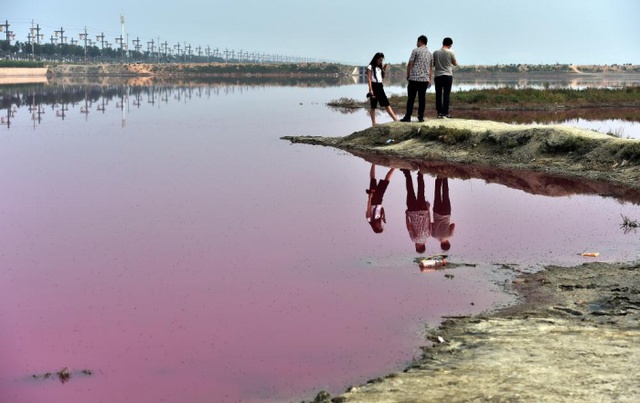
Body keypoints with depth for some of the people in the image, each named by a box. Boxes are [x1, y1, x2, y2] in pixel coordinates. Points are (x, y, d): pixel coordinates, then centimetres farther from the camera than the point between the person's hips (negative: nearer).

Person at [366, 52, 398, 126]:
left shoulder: (380, 67, 17)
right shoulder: (370, 67, -3)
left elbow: (382, 77, 17)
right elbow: (369, 79, -9)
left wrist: (384, 69, 7)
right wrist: (371, 90, -17)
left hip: (380, 86, 6)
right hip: (374, 86, -6)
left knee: (387, 104, 0)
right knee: (373, 106, -1)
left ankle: (395, 119, -6)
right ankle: (373, 123, 2)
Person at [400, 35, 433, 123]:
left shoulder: (416, 51, -3)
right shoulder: (430, 54, 14)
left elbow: (410, 64, -6)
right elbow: (431, 69, 14)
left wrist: (408, 75, 5)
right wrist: (430, 80, 17)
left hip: (414, 78, -4)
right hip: (425, 79, 4)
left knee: (411, 98, 0)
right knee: (422, 99, 6)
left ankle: (408, 117, -1)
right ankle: (421, 117, 3)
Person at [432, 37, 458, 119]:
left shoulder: (436, 52, 2)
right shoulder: (451, 52, -5)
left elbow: (433, 64, 8)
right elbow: (455, 63, 6)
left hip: (438, 76, 2)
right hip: (448, 75, -2)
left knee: (438, 95, 6)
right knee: (446, 94, 1)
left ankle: (439, 113, 5)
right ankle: (445, 113, -1)